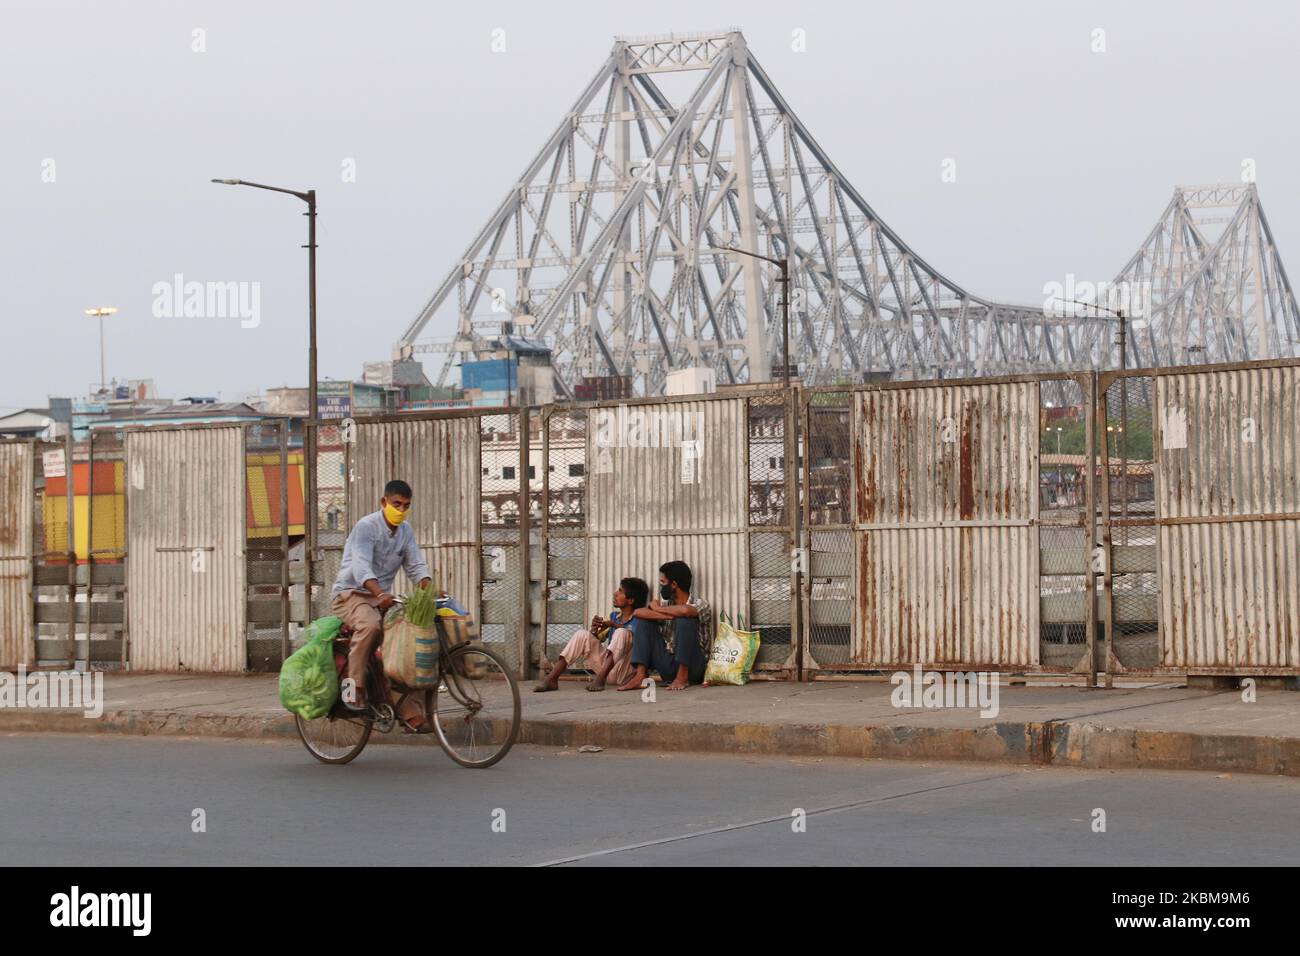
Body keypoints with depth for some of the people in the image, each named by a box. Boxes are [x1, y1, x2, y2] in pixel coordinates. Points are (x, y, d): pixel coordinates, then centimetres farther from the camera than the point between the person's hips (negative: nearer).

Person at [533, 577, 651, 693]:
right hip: (606, 665, 6)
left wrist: (614, 625, -19)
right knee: (582, 635, -9)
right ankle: (551, 679, -23)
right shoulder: (614, 616, 16)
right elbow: (597, 638, 14)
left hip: (623, 670, -6)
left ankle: (600, 678, -40)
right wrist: (595, 629, -9)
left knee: (621, 633, -29)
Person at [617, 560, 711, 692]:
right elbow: (637, 612, -6)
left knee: (685, 619, -26)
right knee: (644, 621, -2)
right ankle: (640, 675, -16)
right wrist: (670, 616, -18)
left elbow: (685, 610, -33)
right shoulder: (667, 604, 9)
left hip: (692, 666, -5)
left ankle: (683, 677, -22)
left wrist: (657, 608, -14)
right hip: (669, 667, 5)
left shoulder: (700, 604, -8)